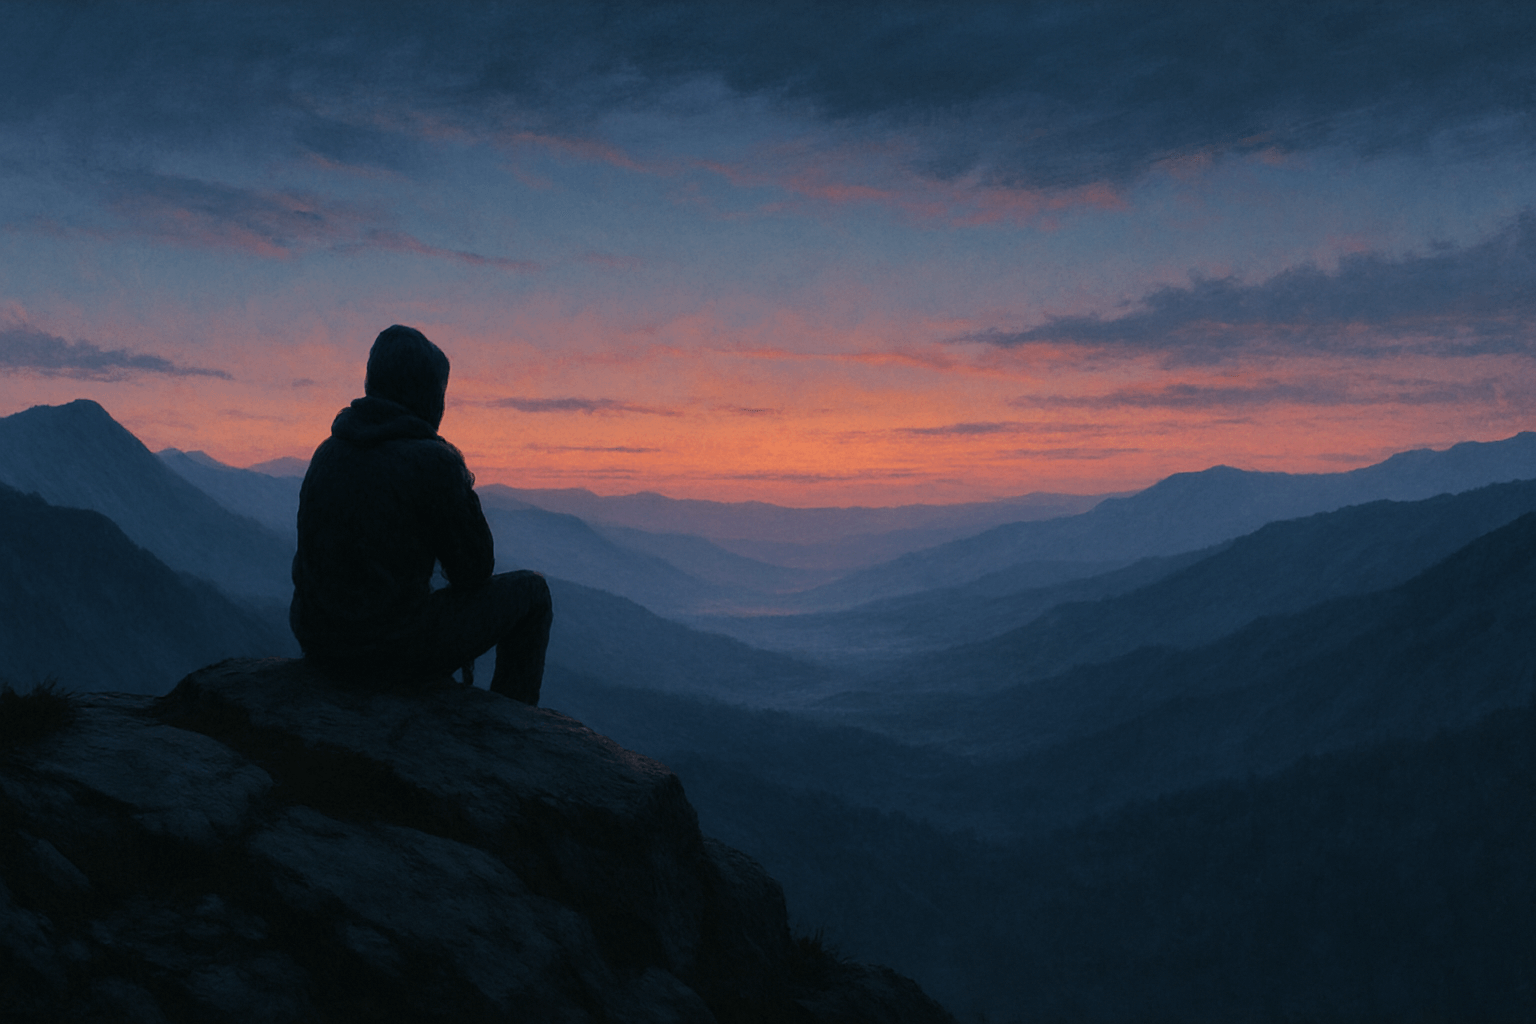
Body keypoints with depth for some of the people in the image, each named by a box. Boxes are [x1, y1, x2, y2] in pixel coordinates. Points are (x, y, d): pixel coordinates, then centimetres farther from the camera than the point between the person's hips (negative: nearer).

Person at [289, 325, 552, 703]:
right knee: (529, 591, 11)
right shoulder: (434, 462, -16)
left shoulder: (329, 450, 6)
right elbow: (474, 570, -8)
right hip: (391, 651, -7)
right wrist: (463, 489, 7)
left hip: (318, 638, 8)